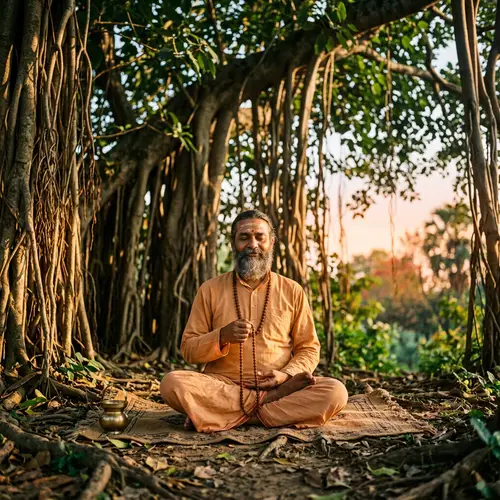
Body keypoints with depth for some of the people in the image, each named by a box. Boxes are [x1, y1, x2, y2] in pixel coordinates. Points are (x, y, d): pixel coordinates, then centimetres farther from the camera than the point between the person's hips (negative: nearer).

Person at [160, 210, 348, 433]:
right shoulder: (210, 289, 6)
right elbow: (188, 350, 4)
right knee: (173, 383, -29)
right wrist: (222, 337, -16)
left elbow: (308, 349, 9)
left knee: (335, 392, -26)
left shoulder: (292, 291, 7)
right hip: (221, 386, 0)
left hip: (277, 386, 1)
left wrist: (287, 375, -12)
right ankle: (269, 404, -17)